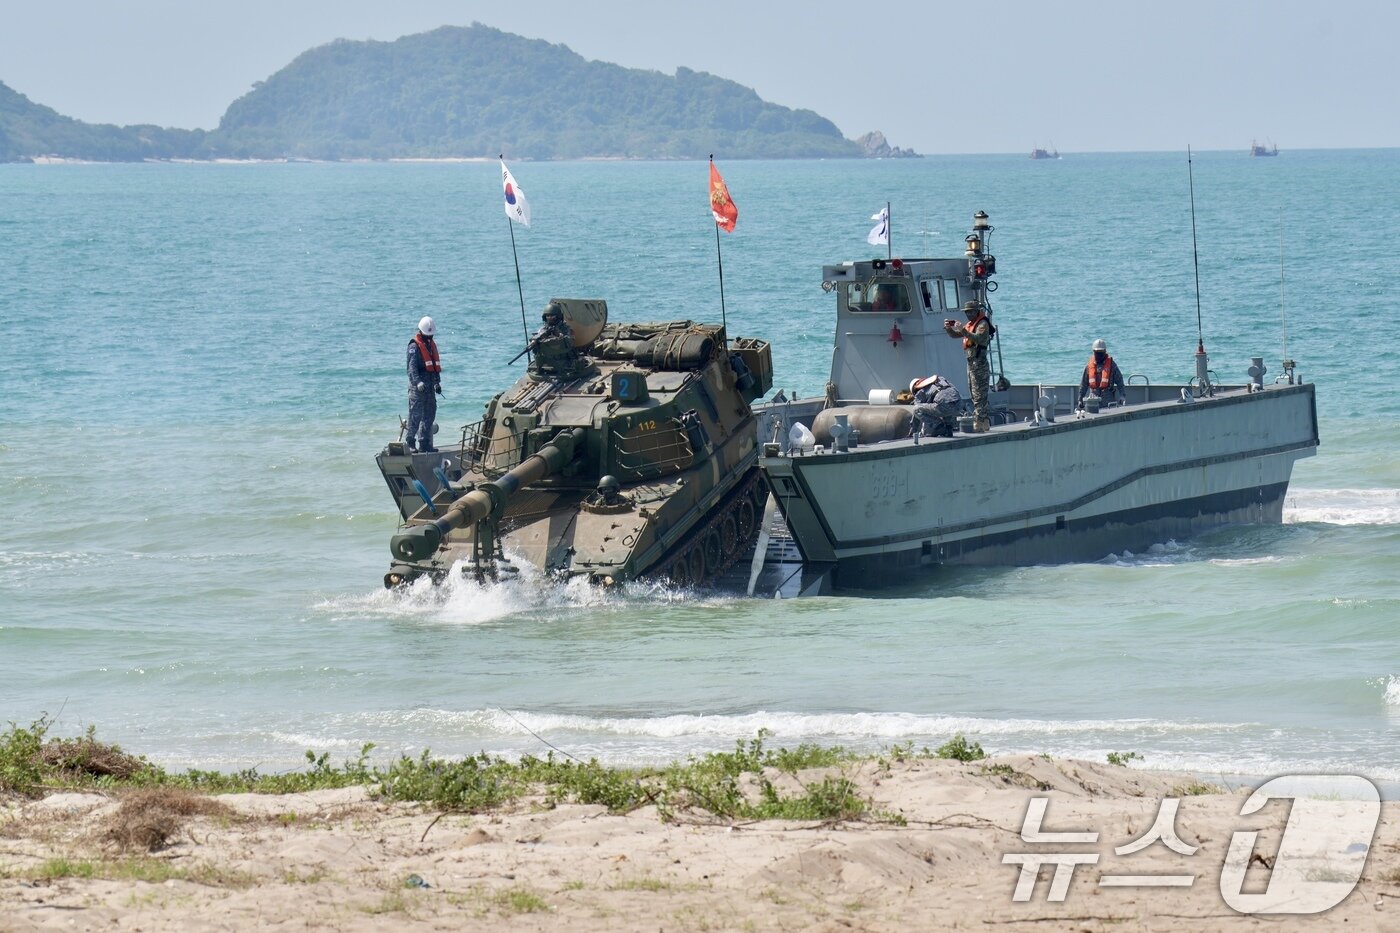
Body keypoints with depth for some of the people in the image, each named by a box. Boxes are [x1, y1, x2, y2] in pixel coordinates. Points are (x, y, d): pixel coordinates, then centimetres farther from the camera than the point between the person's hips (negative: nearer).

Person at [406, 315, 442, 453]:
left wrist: (437, 382, 22)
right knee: (416, 415, -8)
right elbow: (412, 366, -21)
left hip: (430, 387, 8)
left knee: (429, 416, 9)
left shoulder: (432, 345, 17)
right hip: (417, 387, -8)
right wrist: (418, 382, -34)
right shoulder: (414, 346, -9)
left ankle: (425, 444, 16)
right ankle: (411, 444, -6)